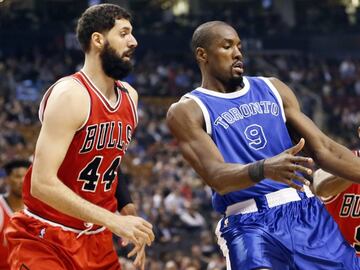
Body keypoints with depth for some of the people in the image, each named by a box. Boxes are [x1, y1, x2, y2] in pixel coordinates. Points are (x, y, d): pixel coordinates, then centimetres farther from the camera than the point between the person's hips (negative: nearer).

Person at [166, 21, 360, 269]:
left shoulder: (272, 89, 15)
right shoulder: (187, 111, -1)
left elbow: (322, 149, 13)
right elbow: (216, 177, -15)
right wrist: (263, 170, -34)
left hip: (307, 212, 5)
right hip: (249, 222, -5)